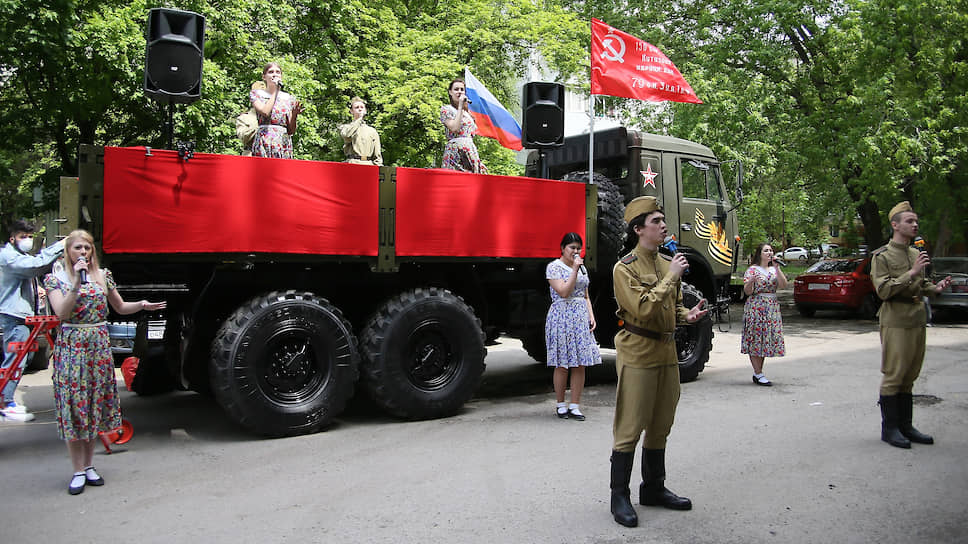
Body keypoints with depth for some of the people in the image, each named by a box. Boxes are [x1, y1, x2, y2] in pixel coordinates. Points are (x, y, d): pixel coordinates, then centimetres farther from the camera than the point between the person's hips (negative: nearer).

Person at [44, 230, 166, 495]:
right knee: (74, 405, -2)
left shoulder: (103, 275, 9)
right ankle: (78, 471, 6)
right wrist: (76, 283, -21)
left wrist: (142, 305, -4)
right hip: (71, 347, -3)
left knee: (95, 404, 8)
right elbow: (62, 313, -14)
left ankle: (89, 465, 20)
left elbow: (120, 307, 15)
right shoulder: (56, 278, -1)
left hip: (99, 346, 3)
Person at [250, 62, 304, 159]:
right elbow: (265, 112, -11)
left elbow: (291, 131, 13)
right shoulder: (256, 93, 11)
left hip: (284, 142, 3)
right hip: (264, 142, -2)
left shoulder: (288, 98, 17)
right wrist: (275, 91, -1)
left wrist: (294, 115, -6)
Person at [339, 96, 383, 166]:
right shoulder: (345, 127, 14)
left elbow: (377, 156, 15)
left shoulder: (372, 131, 18)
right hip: (352, 163, -2)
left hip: (369, 164, 2)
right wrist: (358, 120, 2)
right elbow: (346, 135, -11)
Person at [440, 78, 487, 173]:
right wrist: (460, 106, -8)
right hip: (455, 151, -6)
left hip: (471, 151, 6)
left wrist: (479, 161, 16)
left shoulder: (467, 113, 23)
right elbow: (455, 128, -13)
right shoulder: (446, 109, 5)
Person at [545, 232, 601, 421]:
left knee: (580, 364, 2)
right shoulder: (554, 267, -3)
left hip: (581, 318, 6)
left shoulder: (582, 267, 17)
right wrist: (575, 270, -14)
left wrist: (591, 316, 9)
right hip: (562, 317, -6)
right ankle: (561, 405, 12)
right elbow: (563, 292, -14)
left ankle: (575, 406, 8)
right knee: (562, 365, -1)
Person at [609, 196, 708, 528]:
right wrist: (670, 277, -18)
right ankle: (619, 497, 10)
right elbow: (643, 309, -23)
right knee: (629, 429, -2)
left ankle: (654, 489, 31)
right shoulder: (625, 268, -11)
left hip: (667, 353, 8)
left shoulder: (669, 264, 12)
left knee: (660, 427, 16)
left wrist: (687, 315, 0)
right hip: (637, 354, -8)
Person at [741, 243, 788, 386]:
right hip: (756, 308, -6)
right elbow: (747, 292, -8)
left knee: (765, 339, 6)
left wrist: (777, 268, -9)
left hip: (772, 308, 6)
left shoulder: (774, 270, 14)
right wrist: (751, 281, -28)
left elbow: (783, 285, -2)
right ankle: (758, 374, -2)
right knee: (756, 338, -6)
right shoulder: (752, 270, -2)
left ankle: (757, 373, 13)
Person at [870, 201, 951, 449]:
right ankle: (889, 428, 4)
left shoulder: (916, 254, 15)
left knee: (909, 376, 12)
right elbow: (883, 290, -16)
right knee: (893, 376, -4)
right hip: (895, 322, -7)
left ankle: (905, 426, 20)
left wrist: (935, 288, 4)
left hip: (918, 320, 7)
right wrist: (912, 273, -21)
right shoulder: (882, 256, -7)